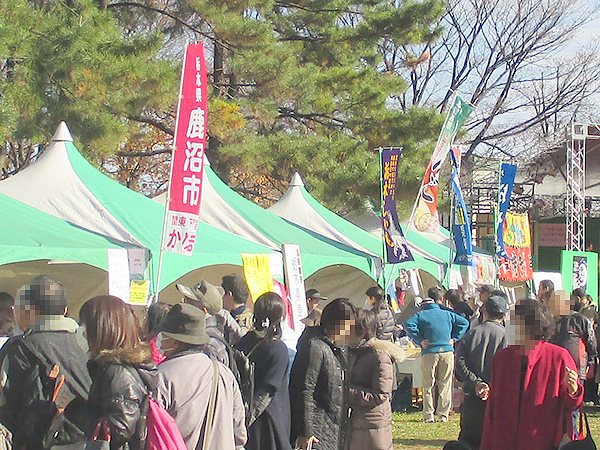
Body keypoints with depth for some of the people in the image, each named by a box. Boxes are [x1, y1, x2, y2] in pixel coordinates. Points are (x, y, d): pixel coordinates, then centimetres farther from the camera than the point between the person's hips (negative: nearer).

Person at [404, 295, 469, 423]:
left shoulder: (421, 315, 8)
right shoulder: (447, 314, 15)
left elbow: (409, 325, -7)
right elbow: (464, 322, 9)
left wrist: (419, 341, -4)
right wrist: (454, 338, 7)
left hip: (429, 353, -2)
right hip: (447, 351, 2)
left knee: (428, 385, 5)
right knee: (445, 385, 7)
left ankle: (428, 415, 2)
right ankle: (443, 415, 6)